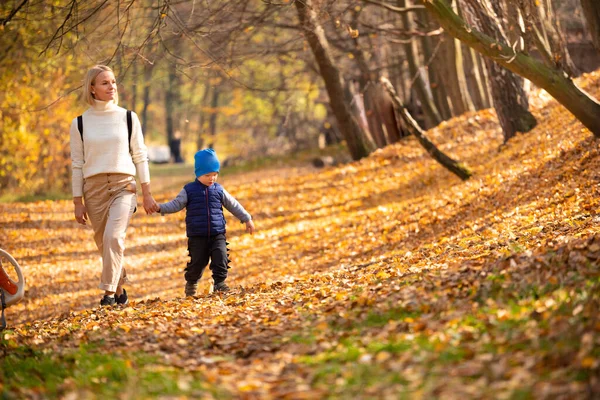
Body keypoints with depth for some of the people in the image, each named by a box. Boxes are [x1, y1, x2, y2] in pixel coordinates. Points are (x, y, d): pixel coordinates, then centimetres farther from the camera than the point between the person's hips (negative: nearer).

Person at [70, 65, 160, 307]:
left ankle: (110, 291, -21)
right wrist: (78, 202, 2)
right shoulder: (80, 123, 5)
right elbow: (77, 164, 6)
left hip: (124, 186, -1)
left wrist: (147, 194, 5)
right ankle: (120, 291, 22)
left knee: (113, 236, -23)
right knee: (104, 244, 5)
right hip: (94, 189, 1)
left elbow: (140, 157, 8)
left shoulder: (128, 118, 6)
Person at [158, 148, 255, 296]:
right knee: (197, 262, 2)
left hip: (218, 234, 2)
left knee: (221, 258, -12)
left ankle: (219, 283, -1)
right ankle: (191, 284, 25)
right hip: (197, 236, -2)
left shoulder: (219, 190, 7)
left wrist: (247, 219, 18)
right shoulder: (189, 190, 0)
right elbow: (175, 204, -2)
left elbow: (233, 205, 15)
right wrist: (160, 207, -17)